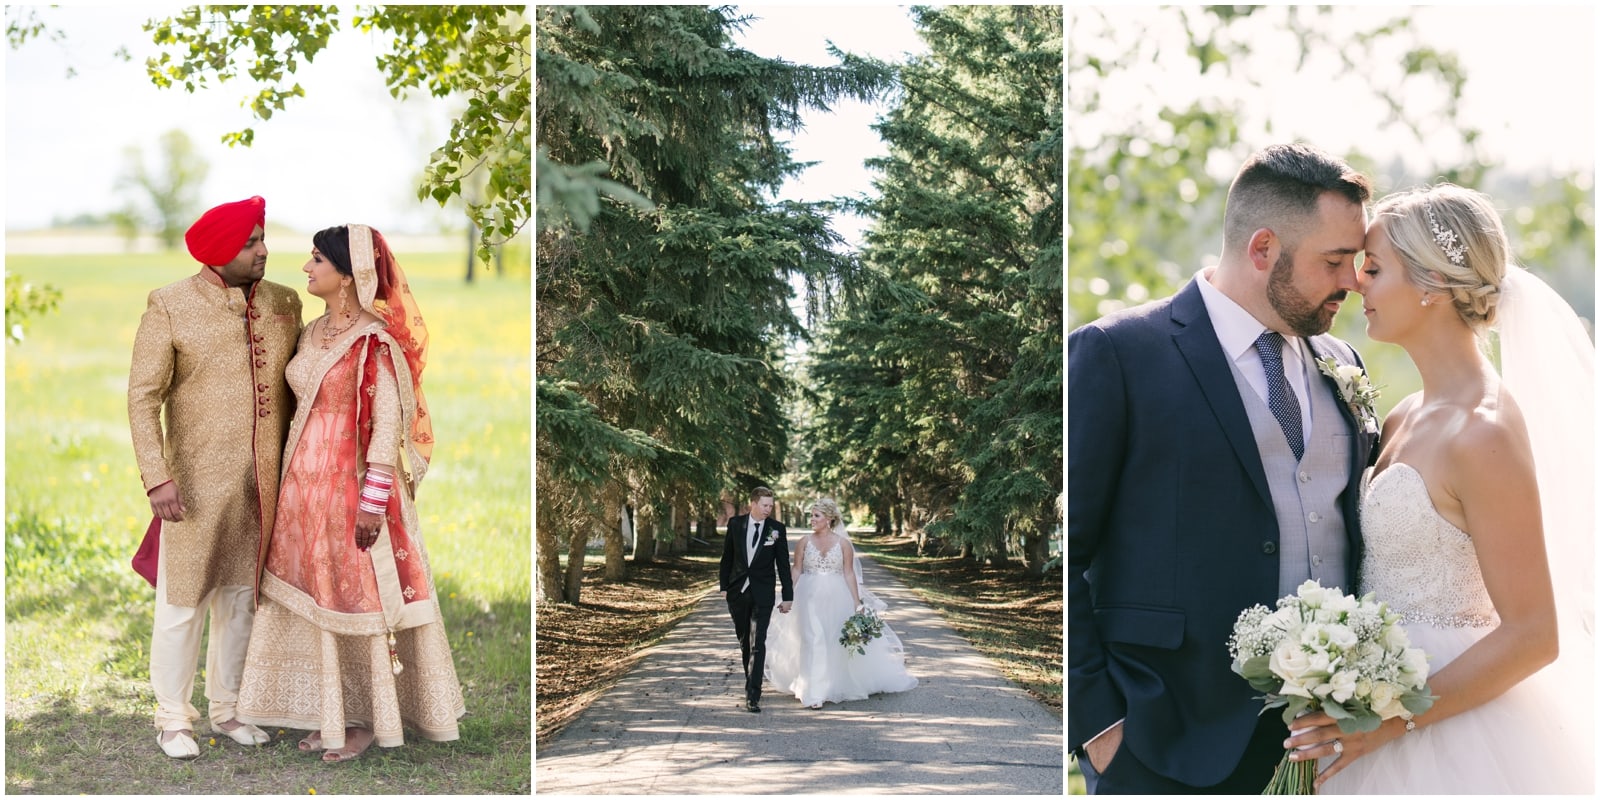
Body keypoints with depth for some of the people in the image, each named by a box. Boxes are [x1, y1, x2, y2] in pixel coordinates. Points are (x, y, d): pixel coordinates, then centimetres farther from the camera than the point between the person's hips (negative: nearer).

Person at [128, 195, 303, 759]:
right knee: (183, 601, 3)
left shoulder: (284, 303, 5)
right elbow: (143, 396, -8)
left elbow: (294, 386, 10)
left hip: (264, 483, 4)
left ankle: (228, 707, 27)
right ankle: (173, 717, 16)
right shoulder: (170, 306, -6)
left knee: (241, 597, 13)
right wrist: (157, 478, -16)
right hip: (198, 482, -4)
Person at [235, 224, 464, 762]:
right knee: (320, 597, 12)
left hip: (352, 484, -8)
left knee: (360, 596, 2)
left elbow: (389, 423, -18)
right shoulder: (313, 333, 9)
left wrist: (373, 504, -19)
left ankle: (370, 718, 15)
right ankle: (333, 713, 23)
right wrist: (294, 484, 14)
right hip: (306, 485, 8)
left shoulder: (374, 340, -16)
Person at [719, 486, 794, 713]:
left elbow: (783, 565, -1)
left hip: (762, 594, -3)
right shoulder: (735, 524, 1)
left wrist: (788, 596, -1)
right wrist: (723, 586, 6)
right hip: (737, 592, 3)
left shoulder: (777, 529, -4)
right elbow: (727, 557, 9)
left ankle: (753, 696, -14)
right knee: (744, 642, 14)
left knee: (757, 644, -10)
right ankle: (752, 682, 31)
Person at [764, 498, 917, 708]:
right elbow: (796, 571, 5)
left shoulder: (843, 543, 0)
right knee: (813, 641, -5)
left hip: (836, 598, 0)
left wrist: (857, 602, -3)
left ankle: (836, 686, 26)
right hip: (810, 598, 0)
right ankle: (813, 692, -1)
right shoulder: (805, 541, 2)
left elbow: (849, 574, 0)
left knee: (837, 641, 8)